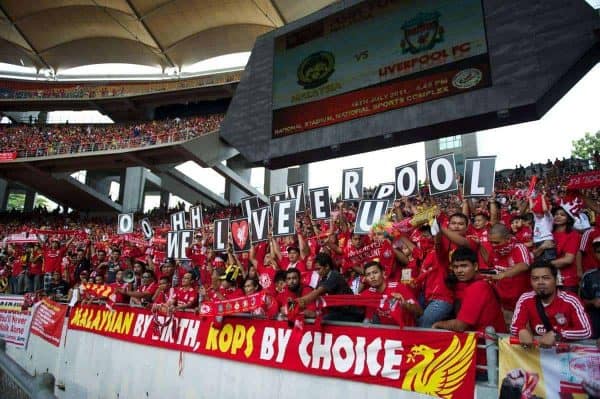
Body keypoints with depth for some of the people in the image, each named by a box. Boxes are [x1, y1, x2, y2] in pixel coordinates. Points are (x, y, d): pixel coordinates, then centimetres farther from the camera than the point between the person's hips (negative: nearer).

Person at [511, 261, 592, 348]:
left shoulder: (570, 301, -14)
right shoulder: (525, 300, -6)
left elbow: (587, 331, -17)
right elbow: (514, 328, -6)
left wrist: (556, 335, -27)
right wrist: (522, 331, -29)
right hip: (537, 349, 1)